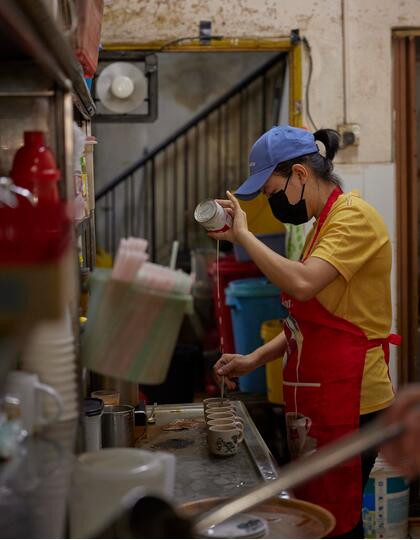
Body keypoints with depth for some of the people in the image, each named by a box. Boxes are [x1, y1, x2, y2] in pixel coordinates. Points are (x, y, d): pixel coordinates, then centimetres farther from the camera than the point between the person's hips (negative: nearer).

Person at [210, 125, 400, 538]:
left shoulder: (354, 217, -12)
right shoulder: (322, 225, 17)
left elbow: (302, 283, -29)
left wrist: (243, 235, -18)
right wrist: (254, 359, 10)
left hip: (349, 401, -9)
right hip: (317, 402, 9)